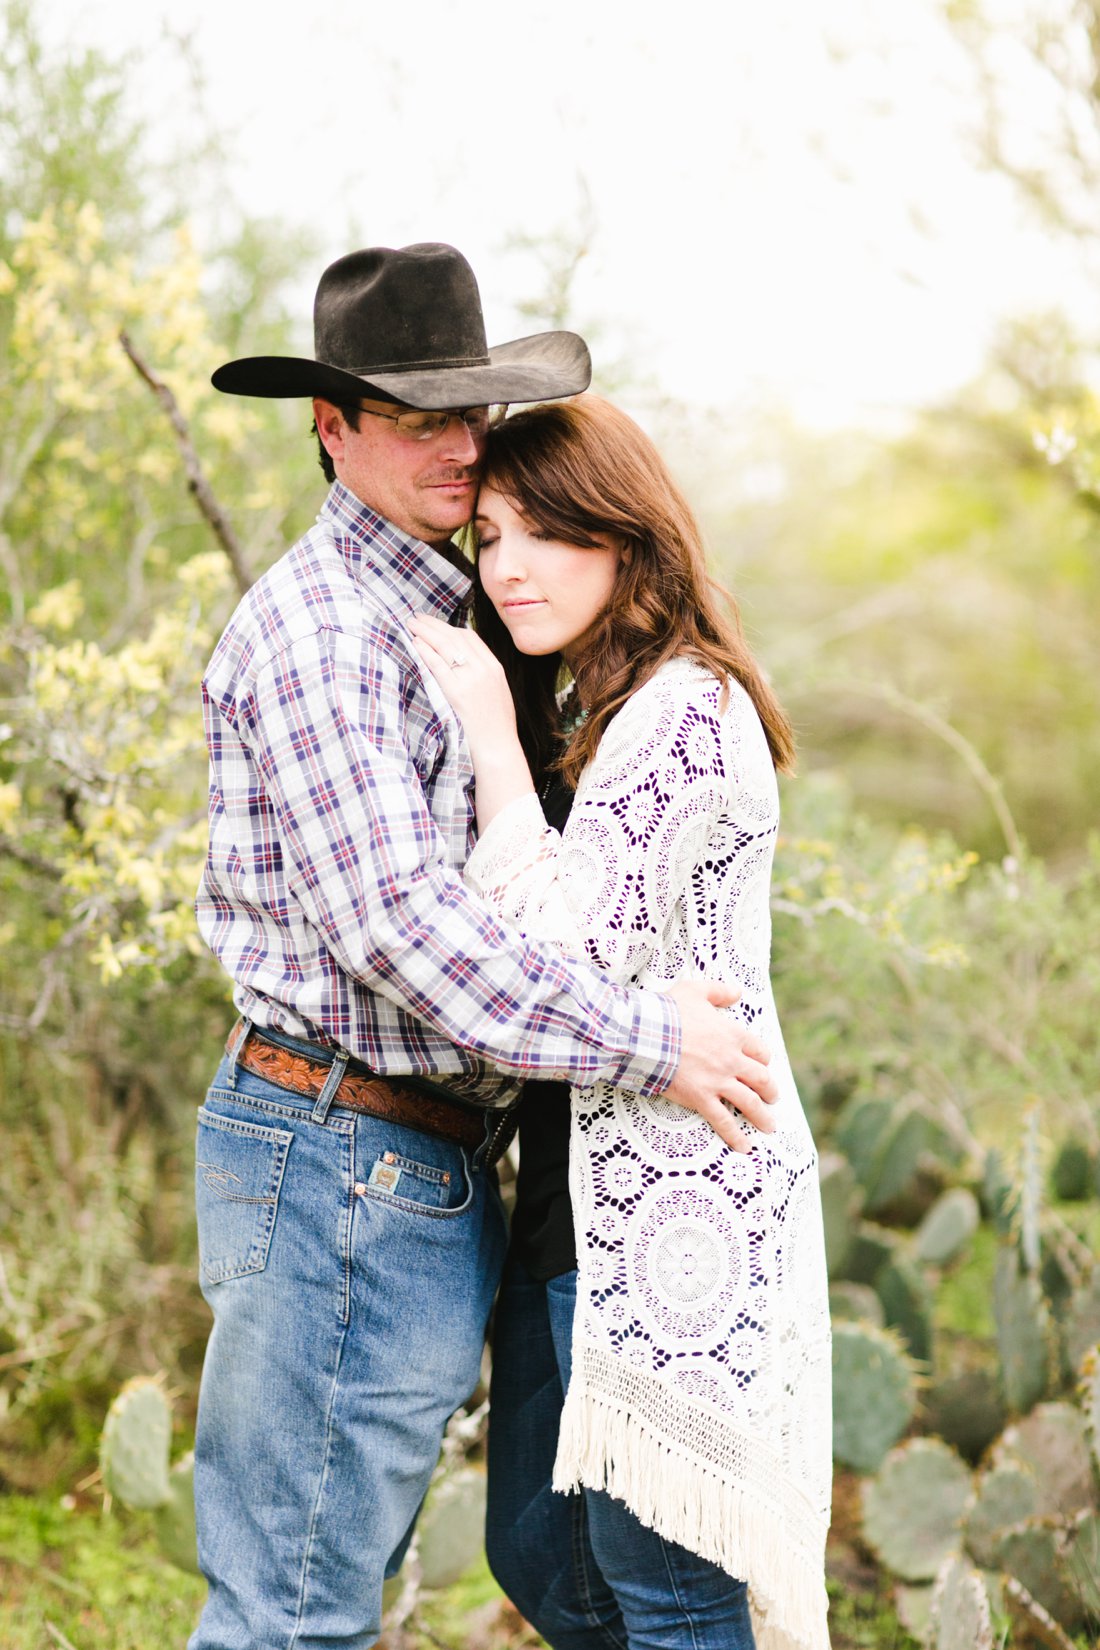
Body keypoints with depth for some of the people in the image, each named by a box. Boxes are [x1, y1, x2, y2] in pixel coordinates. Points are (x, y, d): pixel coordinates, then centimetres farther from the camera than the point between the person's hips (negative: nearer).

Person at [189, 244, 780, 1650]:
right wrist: (649, 1042, -19)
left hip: (420, 1161, 10)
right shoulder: (320, 624, -15)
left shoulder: (424, 612, 18)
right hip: (344, 1160, -10)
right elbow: (393, 918, -23)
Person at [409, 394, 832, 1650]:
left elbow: (569, 958, -20)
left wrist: (492, 744, -14)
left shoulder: (685, 709, -14)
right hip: (576, 1194, 10)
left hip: (674, 1198, -10)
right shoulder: (574, 715, 16)